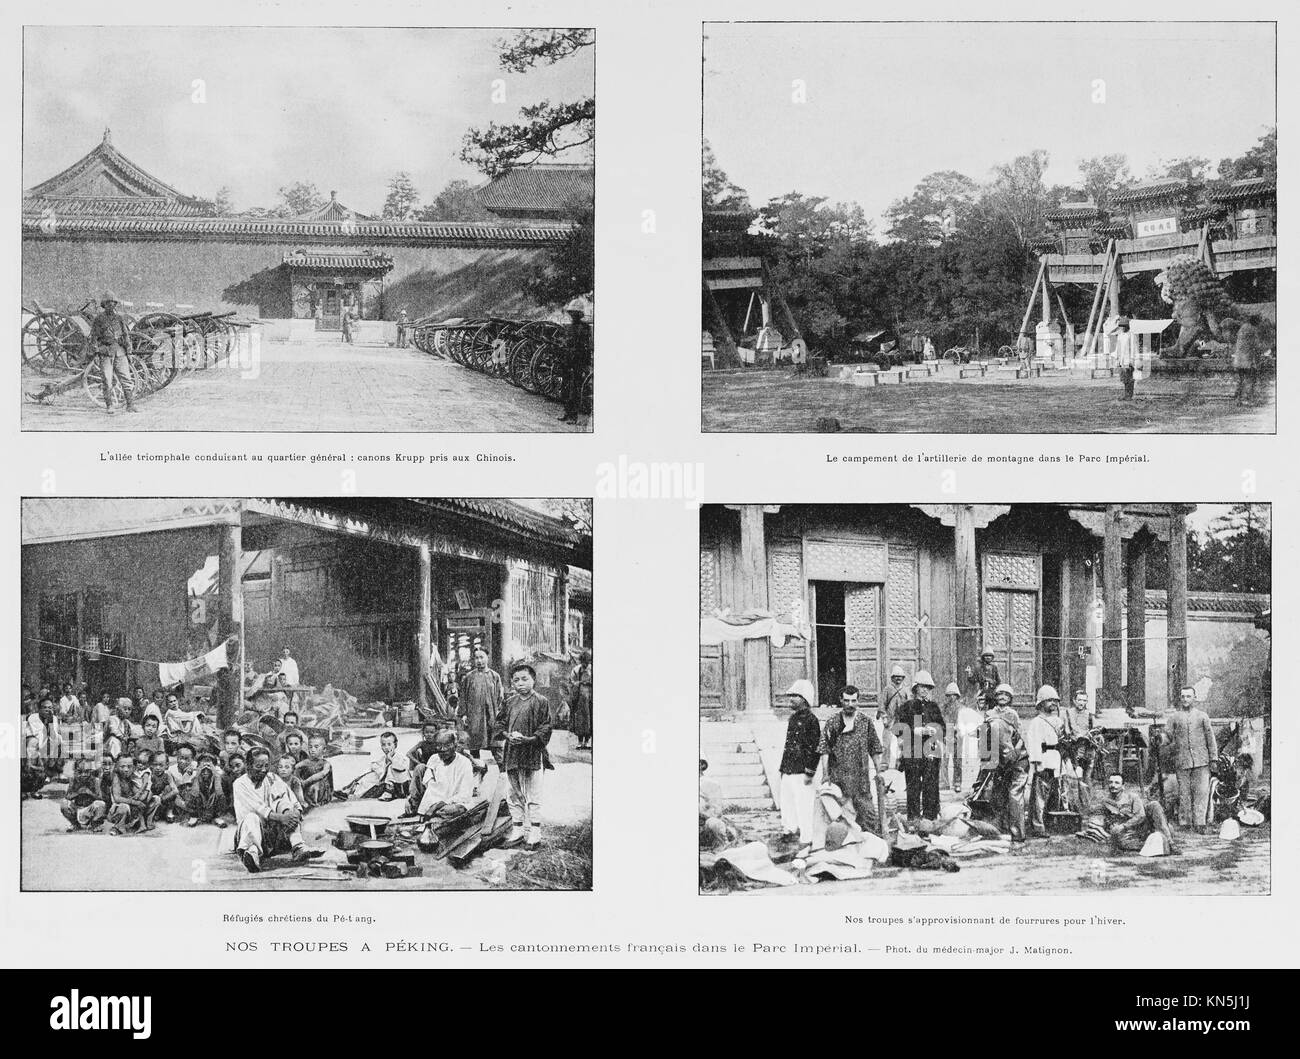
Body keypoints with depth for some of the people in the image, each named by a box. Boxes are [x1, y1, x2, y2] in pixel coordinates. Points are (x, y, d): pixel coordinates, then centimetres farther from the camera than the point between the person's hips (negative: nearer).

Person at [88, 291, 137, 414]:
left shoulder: (120, 319, 13)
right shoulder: (98, 320, 4)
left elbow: (127, 334, 20)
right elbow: (94, 337, 3)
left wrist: (128, 346, 9)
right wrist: (96, 350, -6)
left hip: (120, 352, 3)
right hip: (105, 352, -3)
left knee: (126, 378, -4)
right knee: (107, 380, -4)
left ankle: (130, 404, 1)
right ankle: (109, 406, 2)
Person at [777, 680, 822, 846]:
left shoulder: (811, 720, -10)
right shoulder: (793, 718, 16)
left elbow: (816, 748, -14)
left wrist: (809, 772, -17)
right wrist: (783, 768, 20)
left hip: (801, 772, -9)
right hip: (788, 771, 9)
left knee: (803, 805, -5)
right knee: (786, 802, 13)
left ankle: (805, 839, 0)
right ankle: (790, 831, 24)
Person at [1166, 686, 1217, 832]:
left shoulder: (1202, 716, 12)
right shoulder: (1173, 717, 10)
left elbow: (1210, 737, 12)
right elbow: (1167, 735, 5)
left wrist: (1213, 758, 6)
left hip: (1201, 760, 0)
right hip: (1182, 759, 0)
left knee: (1202, 791, -7)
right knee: (1184, 792, 1)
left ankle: (1200, 823, -6)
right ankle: (1184, 823, 7)